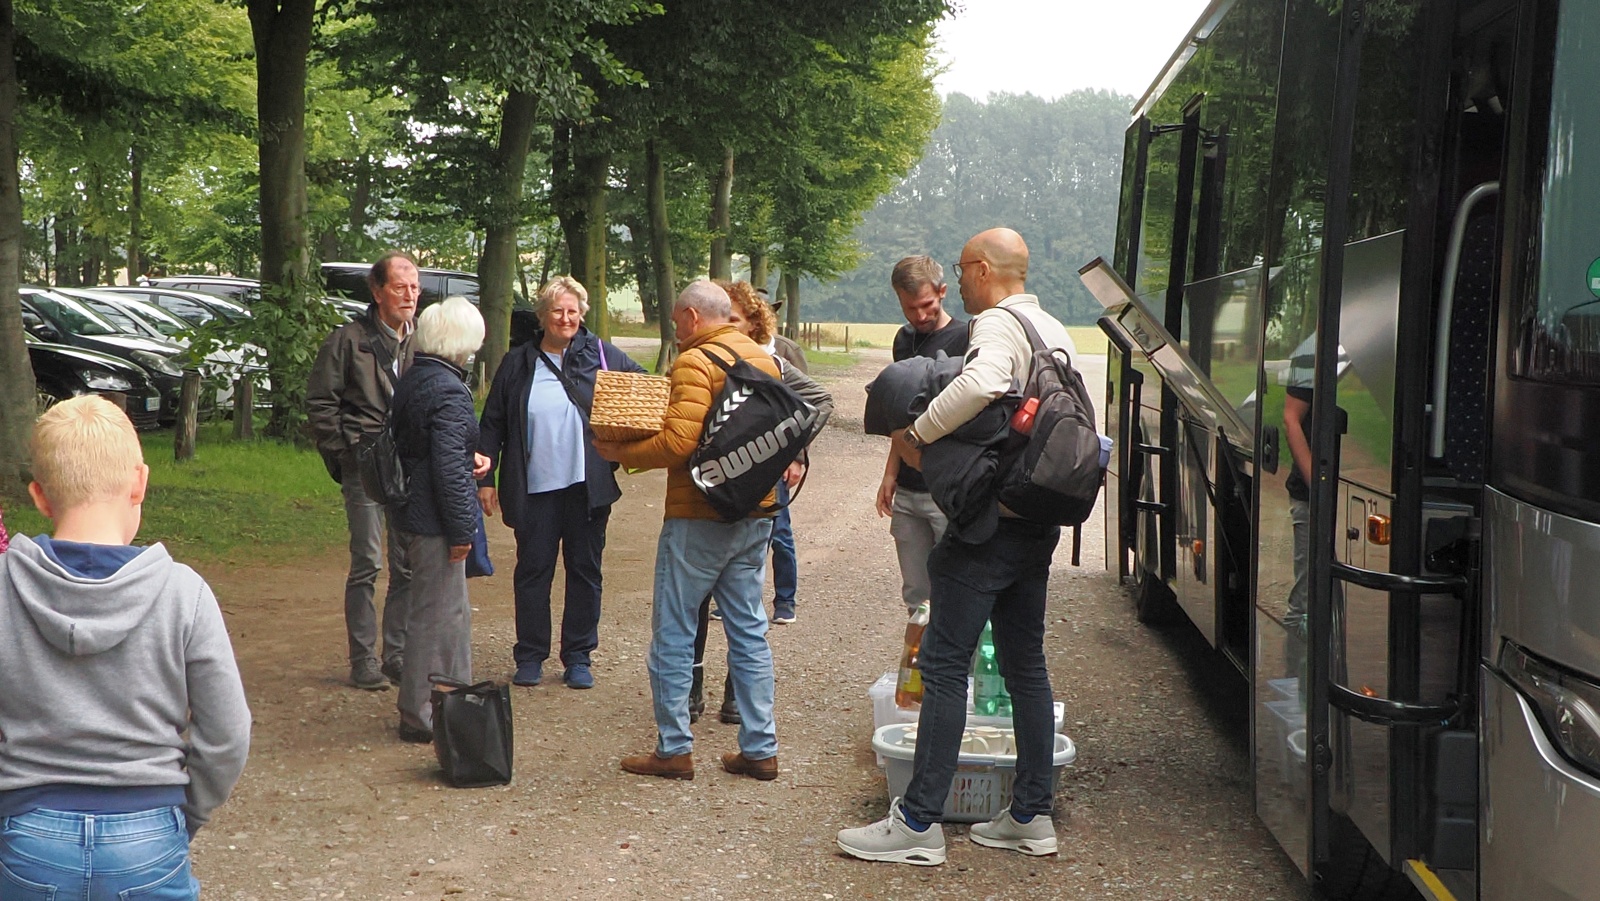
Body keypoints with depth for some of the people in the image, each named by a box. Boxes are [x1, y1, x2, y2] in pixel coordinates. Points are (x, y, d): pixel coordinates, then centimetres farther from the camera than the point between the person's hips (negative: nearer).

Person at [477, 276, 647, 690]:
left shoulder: (602, 356, 3)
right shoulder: (517, 364, 6)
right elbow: (492, 424, 8)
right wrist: (485, 477, 4)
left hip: (588, 486, 0)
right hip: (534, 488, 0)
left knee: (585, 571, 7)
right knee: (533, 570, 5)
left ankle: (578, 657, 17)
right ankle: (530, 656, 16)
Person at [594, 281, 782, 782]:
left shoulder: (695, 363, -13)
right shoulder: (765, 359, 10)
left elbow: (678, 443, -22)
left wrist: (622, 453, -9)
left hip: (699, 518, -7)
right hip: (755, 514, 7)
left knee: (673, 632, 3)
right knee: (749, 631, 12)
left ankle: (674, 749, 6)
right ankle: (760, 749, 13)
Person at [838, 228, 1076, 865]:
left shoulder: (996, 324, -13)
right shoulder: (1055, 331, 15)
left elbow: (981, 383, -36)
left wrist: (917, 433, -23)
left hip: (989, 524, -9)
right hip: (1040, 523, 9)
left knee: (945, 664, -6)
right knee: (1025, 665, 14)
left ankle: (919, 823, -5)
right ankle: (1032, 816, 19)